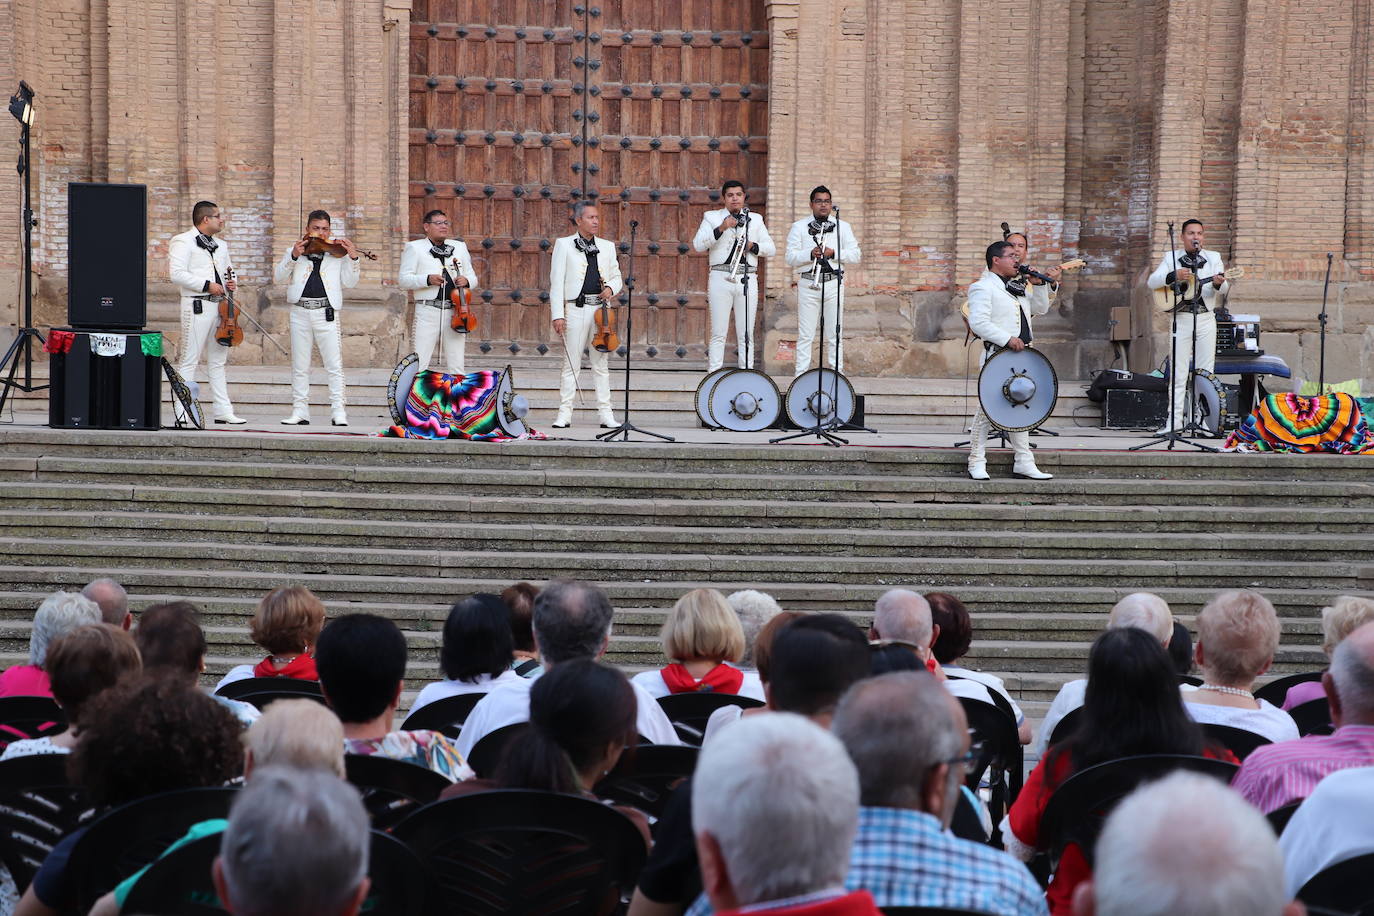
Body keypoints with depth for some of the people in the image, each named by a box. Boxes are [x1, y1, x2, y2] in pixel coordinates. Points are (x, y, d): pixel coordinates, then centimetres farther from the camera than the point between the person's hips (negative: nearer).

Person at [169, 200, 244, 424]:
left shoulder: (221, 245, 20)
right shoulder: (184, 242, -5)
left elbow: (229, 270, 31)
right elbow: (177, 274, -15)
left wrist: (231, 283, 7)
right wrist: (207, 286, -17)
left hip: (220, 305, 8)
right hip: (197, 305, -8)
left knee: (218, 361, 10)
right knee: (189, 360, -7)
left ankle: (223, 411, 13)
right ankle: (182, 412, -5)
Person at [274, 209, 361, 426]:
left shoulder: (337, 253, 11)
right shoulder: (295, 251, 13)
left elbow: (349, 283, 6)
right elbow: (279, 277, 2)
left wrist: (354, 258, -6)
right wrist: (294, 256, -11)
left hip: (327, 313, -1)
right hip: (300, 312, 1)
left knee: (334, 365, -6)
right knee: (300, 366, 5)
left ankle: (338, 411, -3)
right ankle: (300, 411, 9)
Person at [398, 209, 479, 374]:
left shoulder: (460, 247, 20)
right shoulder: (414, 248, 7)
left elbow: (473, 277, 22)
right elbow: (403, 280, 0)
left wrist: (466, 281, -2)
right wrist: (427, 280, -16)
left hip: (455, 312, 4)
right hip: (428, 312, -4)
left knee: (456, 366, 3)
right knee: (419, 365, -8)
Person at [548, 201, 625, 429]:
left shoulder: (607, 247, 15)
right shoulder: (564, 245, 4)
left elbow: (617, 277, 21)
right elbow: (556, 281, -1)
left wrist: (611, 288, -4)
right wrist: (557, 315, -9)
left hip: (601, 310, 3)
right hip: (575, 309, -3)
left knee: (601, 365, 5)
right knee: (571, 364, -2)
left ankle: (605, 413, 7)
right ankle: (564, 414, 1)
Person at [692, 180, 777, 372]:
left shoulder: (755, 219, 17)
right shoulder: (712, 217, 10)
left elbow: (771, 249, 13)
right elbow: (698, 245, -4)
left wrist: (753, 246, -7)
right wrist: (721, 229, -16)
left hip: (747, 279, 2)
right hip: (721, 278, -2)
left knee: (746, 334, 1)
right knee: (718, 334, -4)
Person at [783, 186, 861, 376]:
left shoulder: (843, 227, 13)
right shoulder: (799, 227, 9)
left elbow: (856, 255, 5)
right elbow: (790, 257, 0)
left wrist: (833, 253, -10)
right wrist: (810, 254, -18)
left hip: (834, 284, 1)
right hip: (808, 284, -1)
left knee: (833, 335, 3)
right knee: (805, 334, -2)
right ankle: (801, 374, 0)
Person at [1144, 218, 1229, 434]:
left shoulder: (1213, 258, 9)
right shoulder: (1171, 257, 7)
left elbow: (1224, 289, -1)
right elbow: (1151, 282, -4)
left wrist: (1218, 283, -25)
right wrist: (1173, 276, -20)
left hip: (1206, 319, 1)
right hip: (1181, 319, -1)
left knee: (1205, 372, 1)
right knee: (1178, 372, -2)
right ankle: (1175, 420, -1)